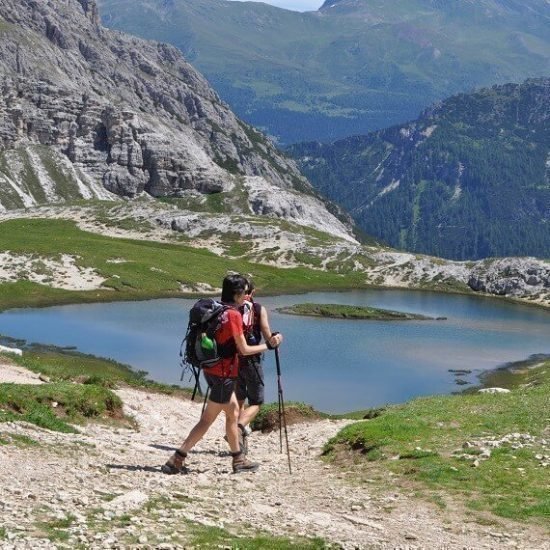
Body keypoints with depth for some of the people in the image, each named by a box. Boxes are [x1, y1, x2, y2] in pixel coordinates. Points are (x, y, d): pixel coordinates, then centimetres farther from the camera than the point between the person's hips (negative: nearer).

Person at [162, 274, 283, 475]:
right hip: (223, 373, -9)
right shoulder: (234, 315, -18)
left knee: (233, 411, 18)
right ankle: (176, 461, 3)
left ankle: (238, 460, 26)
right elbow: (244, 349, -15)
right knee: (207, 420, 0)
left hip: (212, 369, 9)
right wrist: (269, 345, -7)